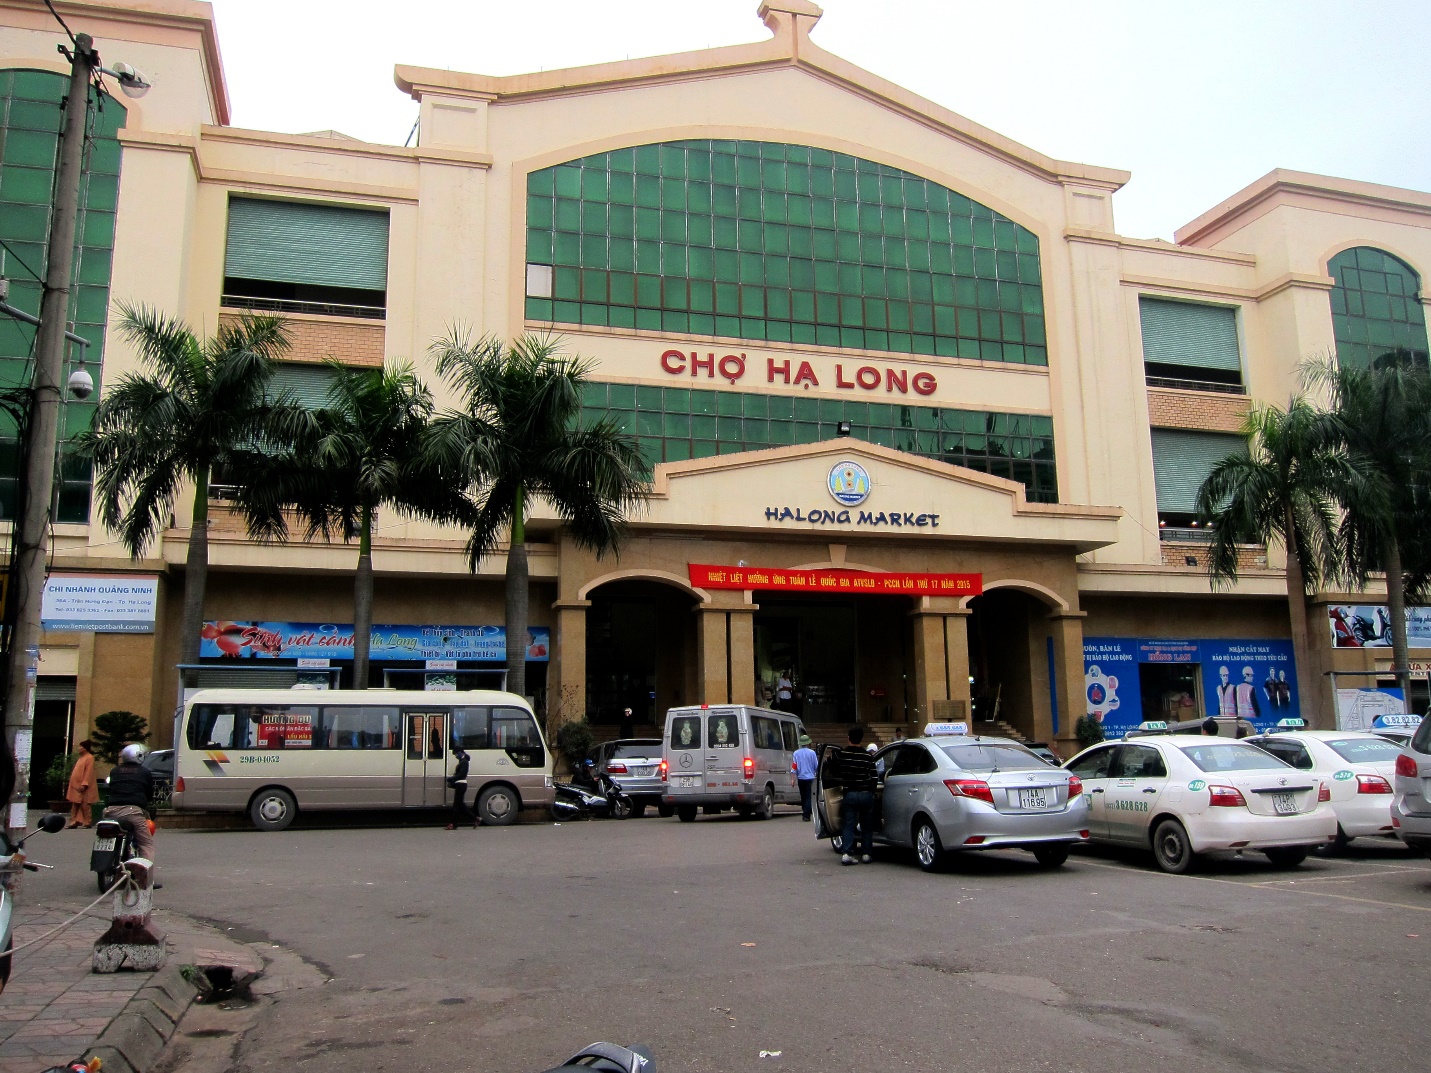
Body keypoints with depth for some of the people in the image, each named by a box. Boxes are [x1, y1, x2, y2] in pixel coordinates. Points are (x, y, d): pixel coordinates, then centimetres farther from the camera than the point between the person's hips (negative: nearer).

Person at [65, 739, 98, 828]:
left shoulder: (89, 757, -11)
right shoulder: (82, 757, 18)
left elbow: (89, 772, -18)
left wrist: (84, 784, -24)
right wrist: (73, 784, 18)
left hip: (83, 787, -10)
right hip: (76, 785, 10)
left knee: (84, 805, -6)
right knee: (75, 804, 8)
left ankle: (87, 822, -2)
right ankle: (75, 821, 9)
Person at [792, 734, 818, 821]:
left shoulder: (796, 753, -2)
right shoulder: (812, 752, -6)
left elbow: (794, 767, -5)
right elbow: (816, 765, 1)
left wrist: (793, 778, -2)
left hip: (800, 777, 2)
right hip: (809, 777, -2)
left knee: (803, 797, 15)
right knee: (808, 797, -1)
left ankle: (805, 813, 24)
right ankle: (806, 815, -10)